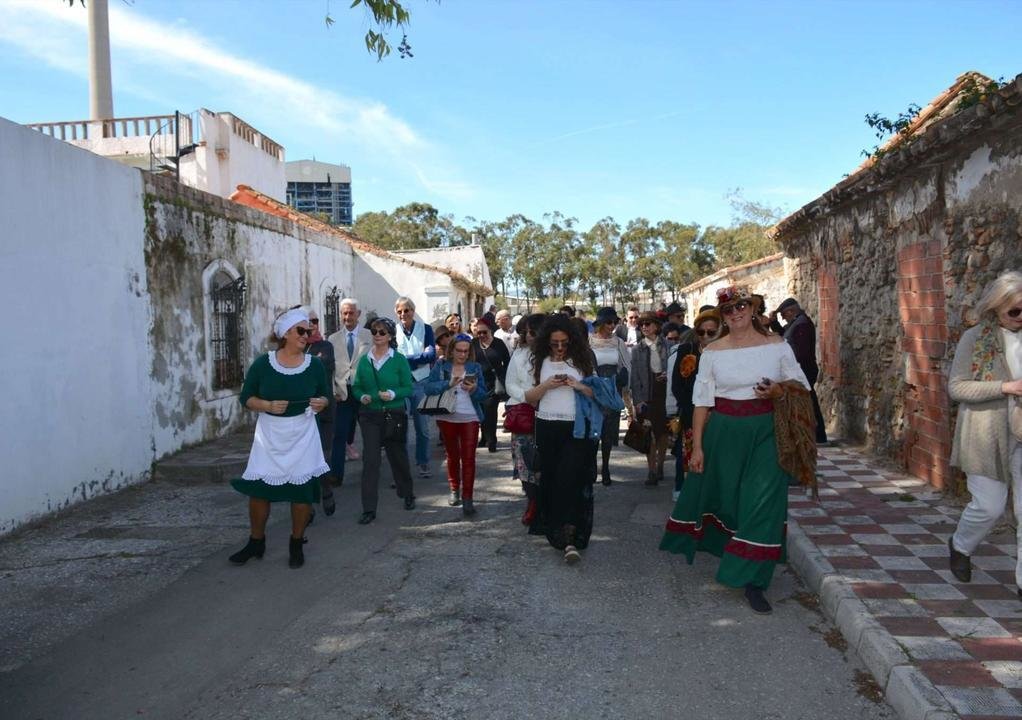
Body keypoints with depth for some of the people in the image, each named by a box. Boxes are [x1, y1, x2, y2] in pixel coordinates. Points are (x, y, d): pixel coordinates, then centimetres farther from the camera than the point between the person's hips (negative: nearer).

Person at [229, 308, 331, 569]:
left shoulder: (314, 364, -1)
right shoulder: (263, 364, -5)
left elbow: (325, 396, 10)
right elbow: (246, 398, -1)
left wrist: (321, 403, -13)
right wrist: (268, 406, -18)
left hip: (302, 436, 1)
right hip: (270, 435, 0)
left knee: (303, 489, 4)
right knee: (258, 488, 3)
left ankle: (296, 545, 22)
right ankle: (256, 542, 23)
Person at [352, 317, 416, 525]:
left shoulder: (399, 360, -4)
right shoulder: (364, 360, 4)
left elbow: (409, 388, -4)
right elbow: (356, 386, 10)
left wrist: (393, 394, -21)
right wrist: (362, 396, -10)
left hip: (395, 415, -1)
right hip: (370, 416, 1)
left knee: (398, 456, 13)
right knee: (370, 460, -6)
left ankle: (407, 495, 38)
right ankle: (369, 509, -2)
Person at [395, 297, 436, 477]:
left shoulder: (426, 329, 3)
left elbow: (432, 354, -7)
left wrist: (406, 359, -11)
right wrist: (421, 357, -11)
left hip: (421, 383, 1)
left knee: (423, 426, 10)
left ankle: (423, 463, 23)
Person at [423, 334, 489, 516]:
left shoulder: (475, 367, 5)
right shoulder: (441, 366, 2)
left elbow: (483, 394, 0)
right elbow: (428, 388, -11)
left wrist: (473, 389, -20)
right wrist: (448, 384, -23)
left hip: (470, 418, -1)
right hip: (447, 417, 1)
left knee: (468, 457, -7)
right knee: (452, 456, 14)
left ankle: (467, 498, -6)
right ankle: (454, 490, 31)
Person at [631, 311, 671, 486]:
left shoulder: (667, 345, 3)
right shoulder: (637, 349, 5)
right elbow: (634, 377, 3)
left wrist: (667, 375, -13)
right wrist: (638, 400, -4)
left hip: (664, 392, 1)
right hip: (647, 395, -1)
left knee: (663, 432, 9)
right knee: (650, 434, -4)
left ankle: (660, 466, 26)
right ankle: (652, 471, 2)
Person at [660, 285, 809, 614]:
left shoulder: (777, 346, 1)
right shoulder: (712, 352, 1)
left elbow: (801, 384, 10)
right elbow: (702, 401, 1)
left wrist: (779, 391, -13)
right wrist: (697, 447, -3)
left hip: (765, 432, -1)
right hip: (723, 432, 1)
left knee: (762, 501, -5)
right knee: (720, 493, 12)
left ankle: (752, 581, 3)